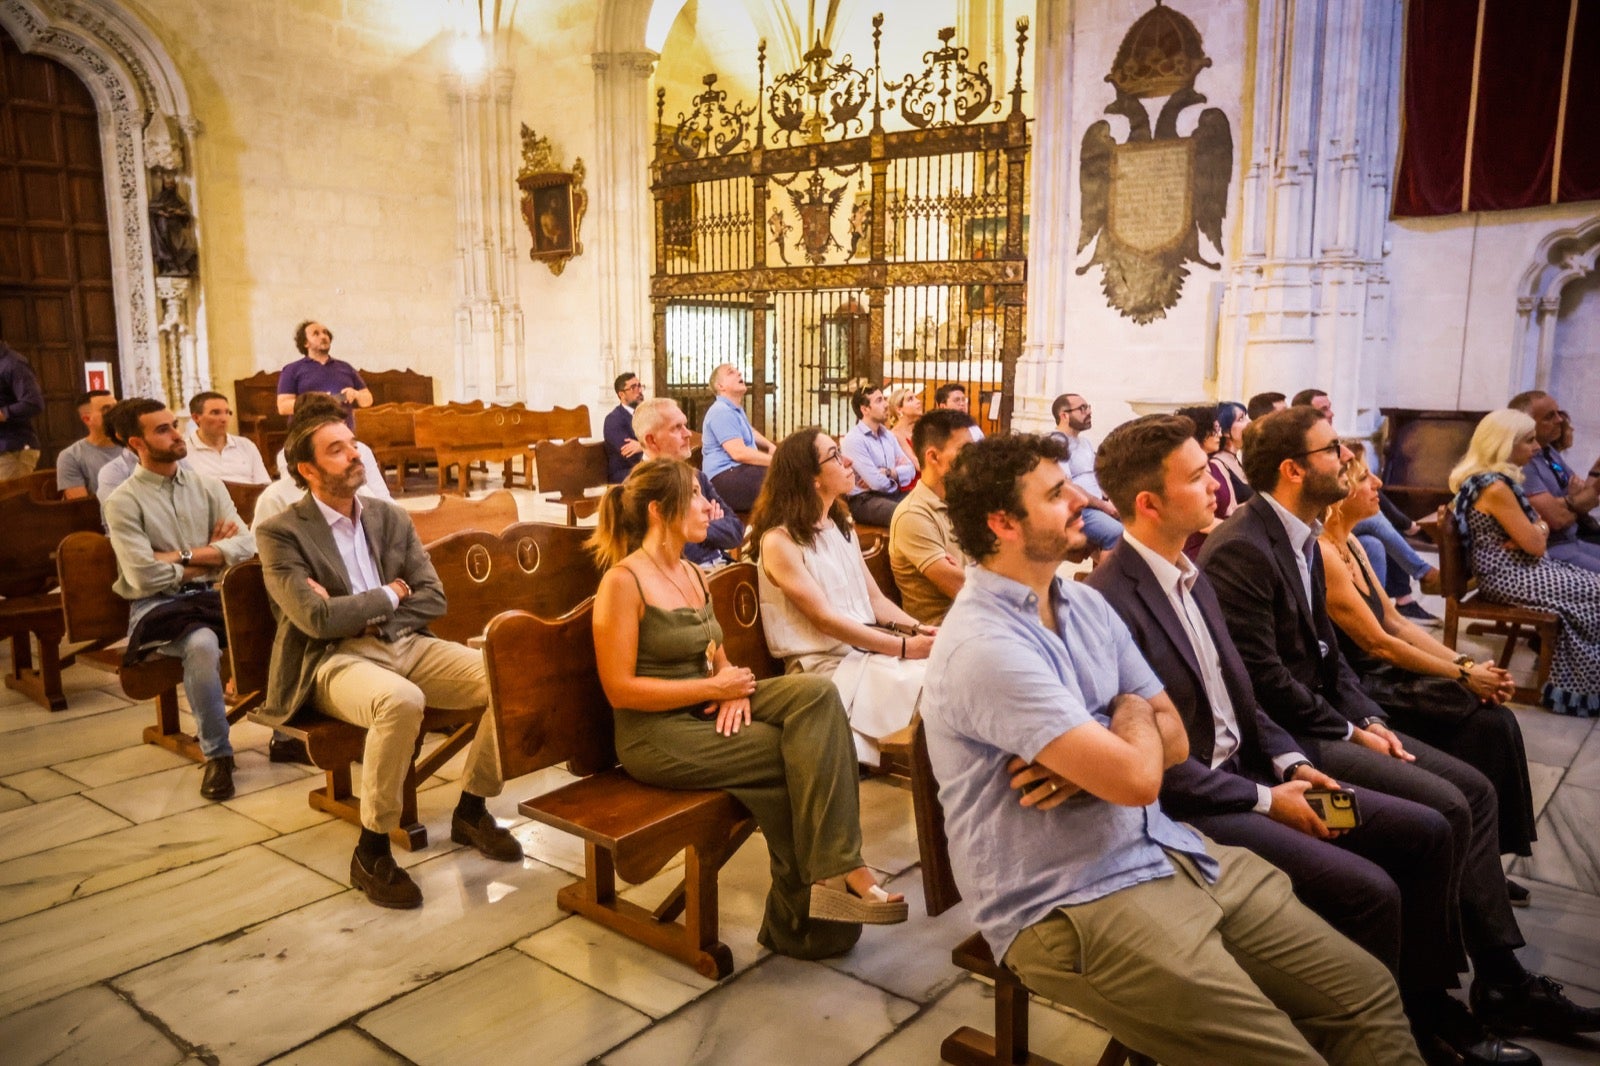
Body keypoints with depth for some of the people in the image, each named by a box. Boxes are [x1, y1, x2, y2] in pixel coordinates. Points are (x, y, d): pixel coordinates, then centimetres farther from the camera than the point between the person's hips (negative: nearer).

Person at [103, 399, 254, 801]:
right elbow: (144, 576, -12)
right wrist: (212, 557, -2)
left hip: (213, 596, 4)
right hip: (157, 606, -4)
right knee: (202, 644, -36)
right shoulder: (123, 502, -2)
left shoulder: (207, 486, 11)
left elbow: (247, 545, 0)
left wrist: (185, 555, -11)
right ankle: (217, 753, -20)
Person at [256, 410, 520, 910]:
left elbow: (433, 598, 7)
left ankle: (471, 810, 4)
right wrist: (387, 596, -3)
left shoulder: (391, 518, 12)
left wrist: (358, 614, -7)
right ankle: (371, 852, -19)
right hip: (336, 661, -5)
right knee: (401, 701, -39)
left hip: (407, 644, 6)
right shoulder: (280, 534, -4)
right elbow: (317, 619, -16)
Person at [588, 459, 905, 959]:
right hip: (655, 734, -7)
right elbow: (620, 689, -17)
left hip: (708, 711, 7)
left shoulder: (691, 574, 13)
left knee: (816, 691, -19)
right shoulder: (623, 582, -13)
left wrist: (734, 687, -6)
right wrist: (713, 687, -16)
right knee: (802, 752, -21)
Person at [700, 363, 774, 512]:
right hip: (725, 478, -11)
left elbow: (748, 431, 40)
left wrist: (770, 446, 21)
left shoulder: (736, 408, 19)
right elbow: (739, 453, -25)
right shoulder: (721, 411, -15)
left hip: (740, 471, 11)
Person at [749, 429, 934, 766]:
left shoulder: (841, 527, 15)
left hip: (870, 648, 7)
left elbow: (875, 598, 14)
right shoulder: (780, 541, -10)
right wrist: (903, 647, -19)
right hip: (829, 664, -7)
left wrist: (918, 629, -5)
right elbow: (824, 619, -16)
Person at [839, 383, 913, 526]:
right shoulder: (853, 439, -11)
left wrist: (888, 472, -10)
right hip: (865, 500, -8)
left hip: (894, 494, 8)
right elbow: (877, 483, -17)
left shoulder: (888, 435, 15)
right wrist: (896, 473, 3)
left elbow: (910, 469, 9)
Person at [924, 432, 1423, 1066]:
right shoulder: (985, 646, -22)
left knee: (1369, 994, 3)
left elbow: (1174, 739, 8)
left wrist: (1092, 761, -13)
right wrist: (1132, 715, -2)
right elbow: (1138, 776, -25)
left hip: (1168, 853, 8)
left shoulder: (1085, 604, 7)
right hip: (1069, 908, -8)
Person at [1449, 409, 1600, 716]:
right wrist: (1538, 531, 1)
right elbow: (1535, 545, -20)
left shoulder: (1499, 478, 10)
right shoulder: (1495, 487, -22)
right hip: (1507, 577, -10)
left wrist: (1536, 532, -8)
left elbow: (1540, 528, 15)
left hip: (1514, 567, 10)